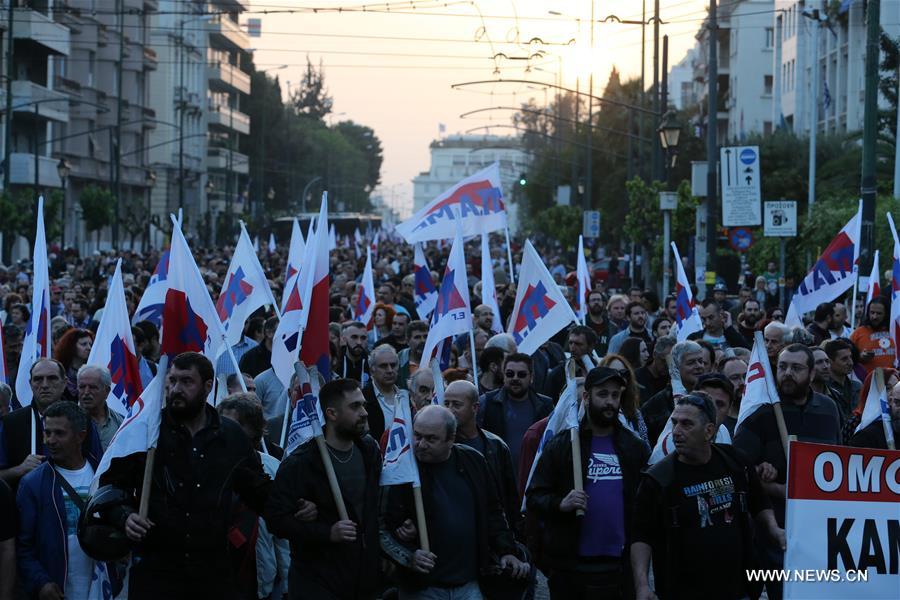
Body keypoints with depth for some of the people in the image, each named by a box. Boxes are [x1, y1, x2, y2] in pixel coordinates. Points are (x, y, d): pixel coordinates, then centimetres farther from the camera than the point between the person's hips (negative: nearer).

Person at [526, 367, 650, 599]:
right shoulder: (561, 445, 1)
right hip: (570, 568, -2)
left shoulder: (635, 447, 9)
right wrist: (561, 504, -21)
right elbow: (534, 499, -1)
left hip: (620, 567, 2)